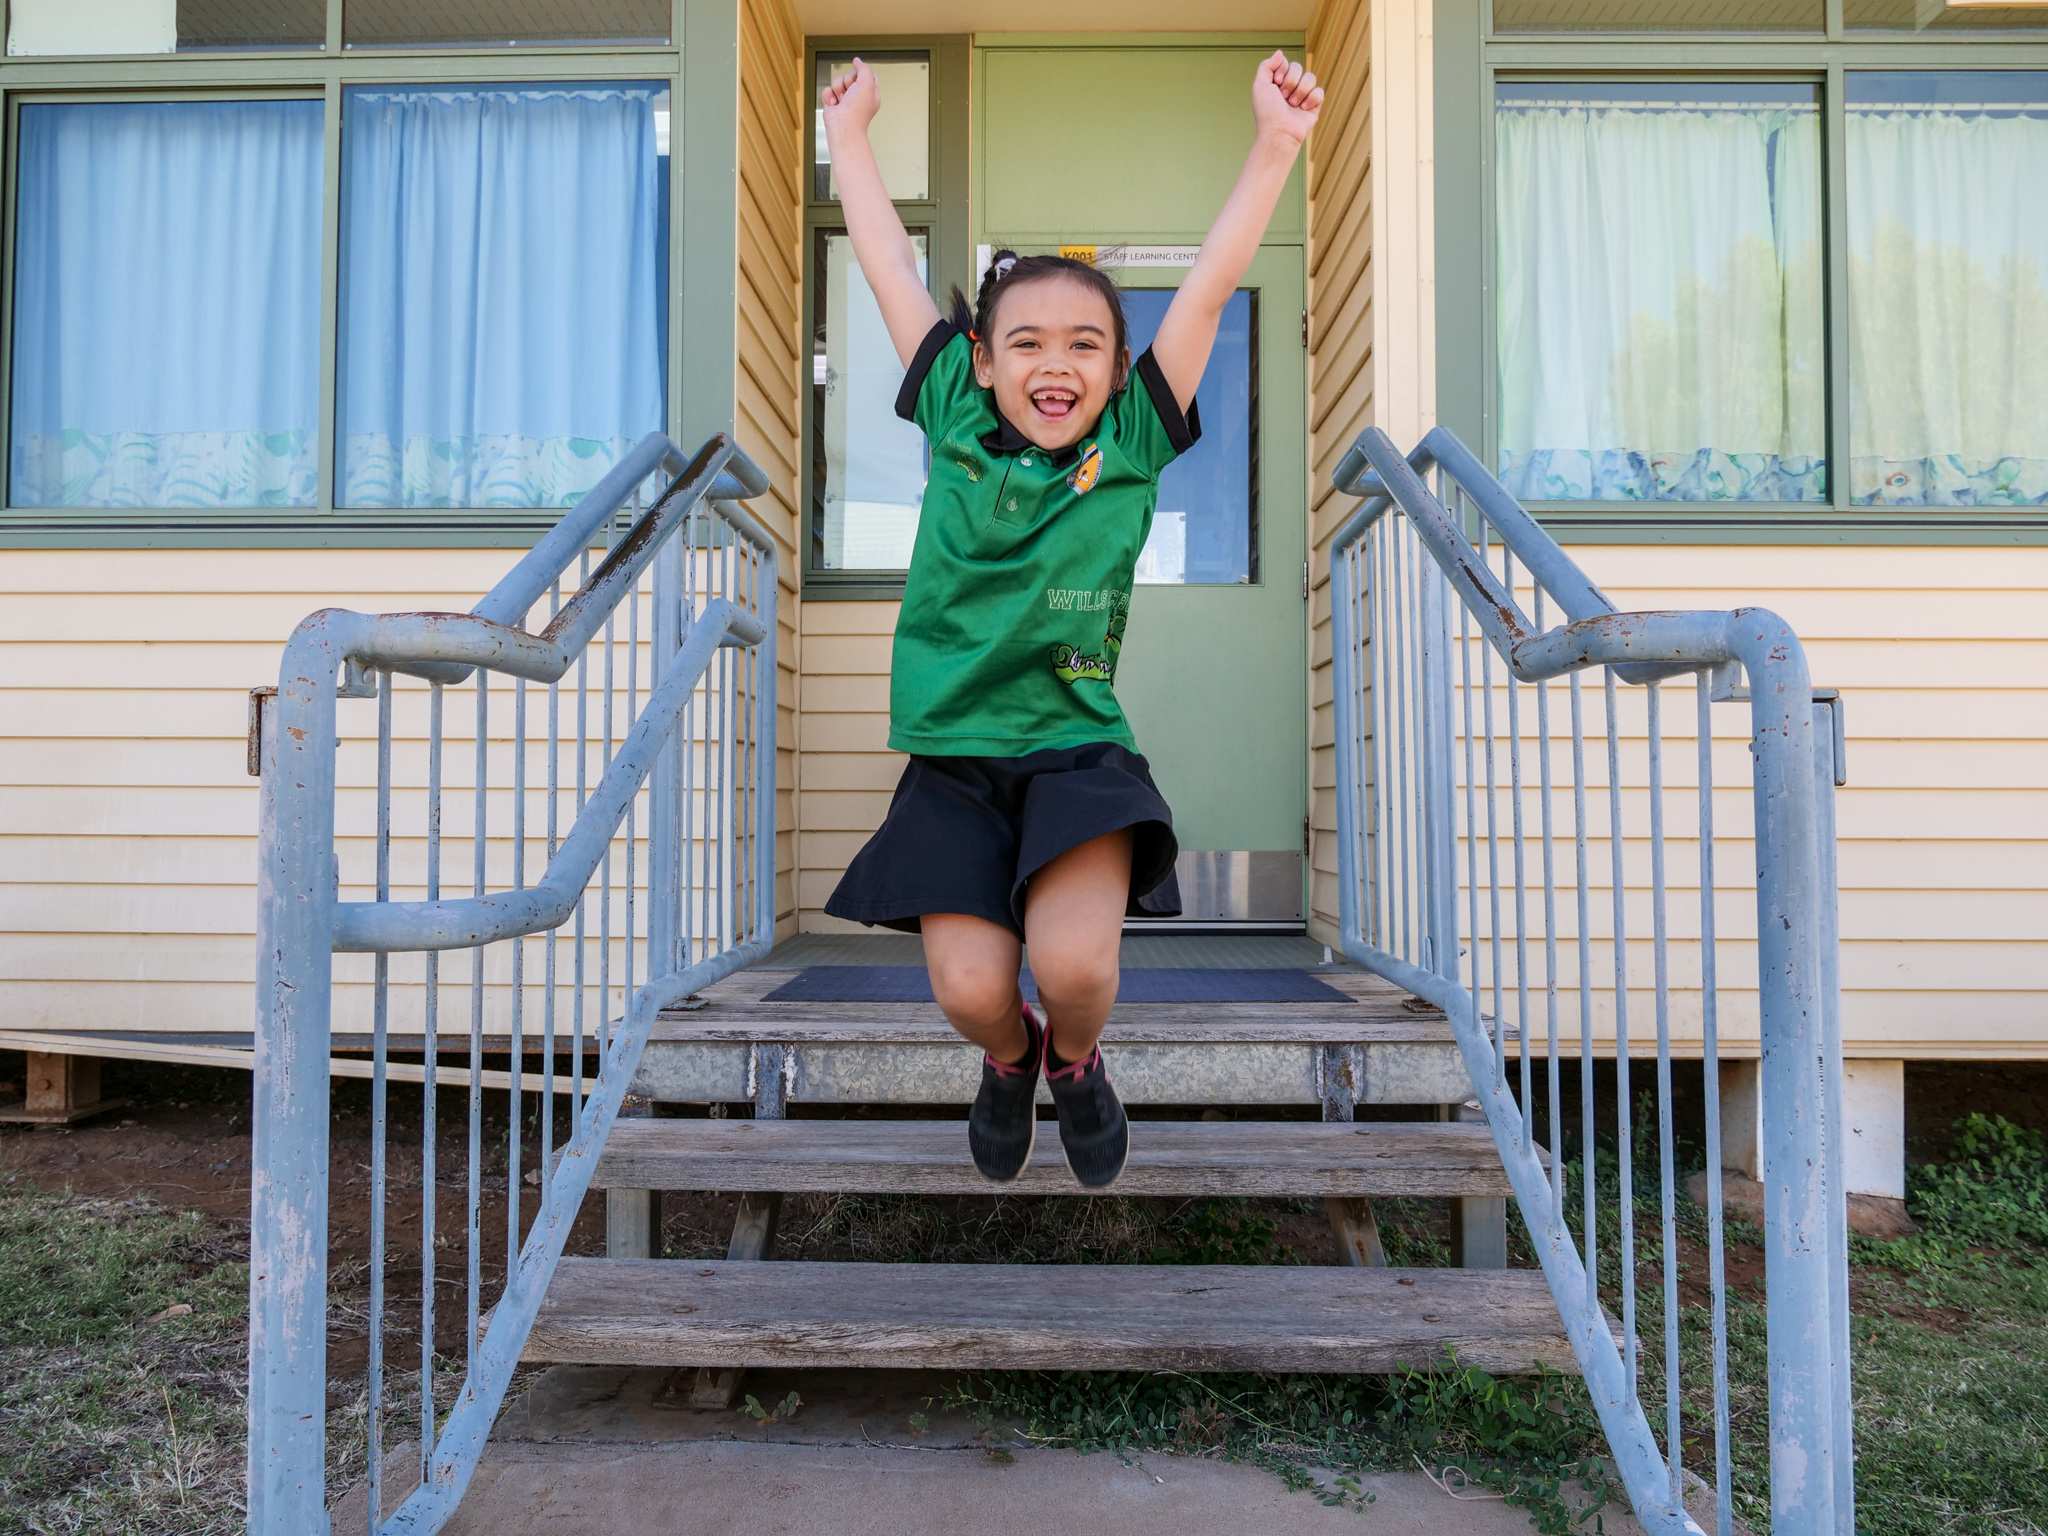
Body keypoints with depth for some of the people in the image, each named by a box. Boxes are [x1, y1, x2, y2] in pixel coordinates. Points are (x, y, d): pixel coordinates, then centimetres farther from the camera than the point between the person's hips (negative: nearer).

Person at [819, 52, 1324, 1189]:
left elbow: (1210, 285, -2)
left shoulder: (1131, 446, 1)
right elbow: (890, 267, 11)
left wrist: (1275, 144, -4)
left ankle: (1076, 1063, 19)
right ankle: (1009, 1060, 30)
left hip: (1079, 749, -1)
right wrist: (849, 133, 18)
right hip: (951, 760, 1)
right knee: (970, 990, -9)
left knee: (1074, 964, -20)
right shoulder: (954, 423, 3)